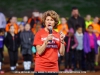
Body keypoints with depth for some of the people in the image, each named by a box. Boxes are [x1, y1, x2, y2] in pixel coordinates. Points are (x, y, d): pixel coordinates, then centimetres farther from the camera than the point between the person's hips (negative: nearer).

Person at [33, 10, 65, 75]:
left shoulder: (58, 35, 8)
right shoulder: (39, 34, -3)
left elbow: (62, 53, 6)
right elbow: (39, 52, -11)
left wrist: (62, 41, -8)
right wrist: (47, 40, -20)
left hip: (54, 68, 4)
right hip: (41, 68, -4)